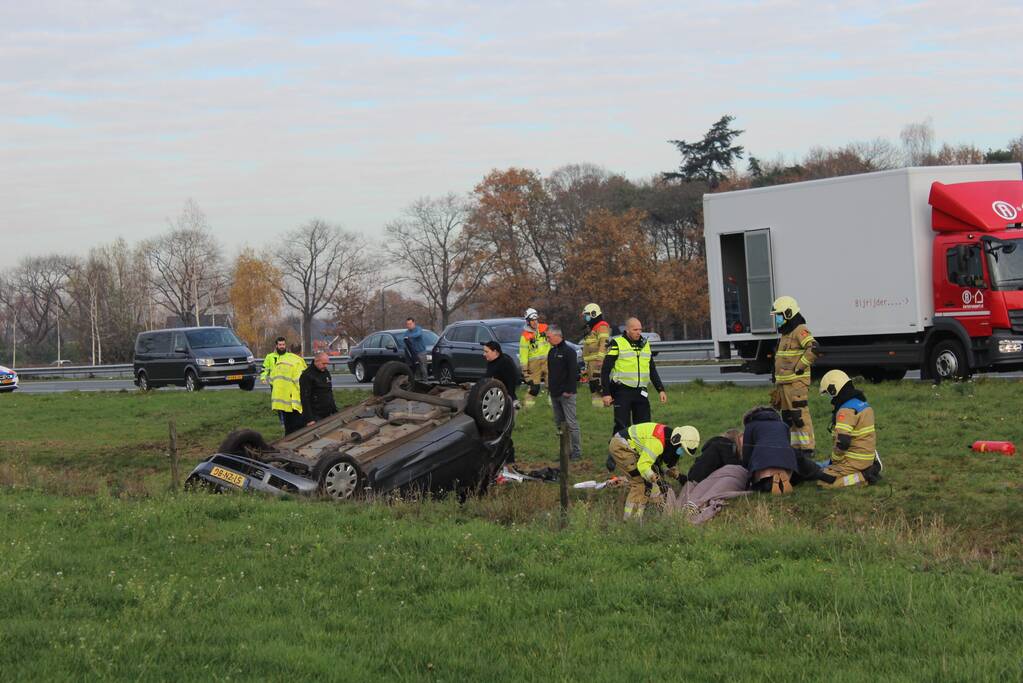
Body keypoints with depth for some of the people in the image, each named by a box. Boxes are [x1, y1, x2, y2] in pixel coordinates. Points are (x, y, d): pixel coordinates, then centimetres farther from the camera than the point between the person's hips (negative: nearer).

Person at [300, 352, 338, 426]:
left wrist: (334, 411, 20)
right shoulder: (307, 375, -11)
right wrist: (309, 419, -21)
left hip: (327, 415, 8)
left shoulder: (326, 373, 15)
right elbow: (305, 399, -15)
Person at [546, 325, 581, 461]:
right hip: (555, 394, 9)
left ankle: (577, 451, -4)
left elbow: (573, 372, -15)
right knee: (559, 423, 9)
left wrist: (569, 390, -19)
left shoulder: (569, 352, -10)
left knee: (571, 423, -7)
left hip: (566, 394, -9)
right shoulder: (552, 352, 16)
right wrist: (550, 387, 14)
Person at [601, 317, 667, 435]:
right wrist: (606, 393, -11)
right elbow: (605, 371, -5)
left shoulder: (645, 344, 14)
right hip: (622, 392, -5)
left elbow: (652, 371, 22)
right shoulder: (617, 344, -4)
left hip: (640, 392, 5)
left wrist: (661, 390, 14)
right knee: (622, 427, -6)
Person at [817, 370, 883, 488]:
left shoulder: (846, 410, -20)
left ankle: (863, 477, -15)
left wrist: (834, 460, -8)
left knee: (824, 480, -16)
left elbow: (842, 442, -25)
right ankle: (869, 469, 13)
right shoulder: (863, 403, 11)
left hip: (855, 461, -10)